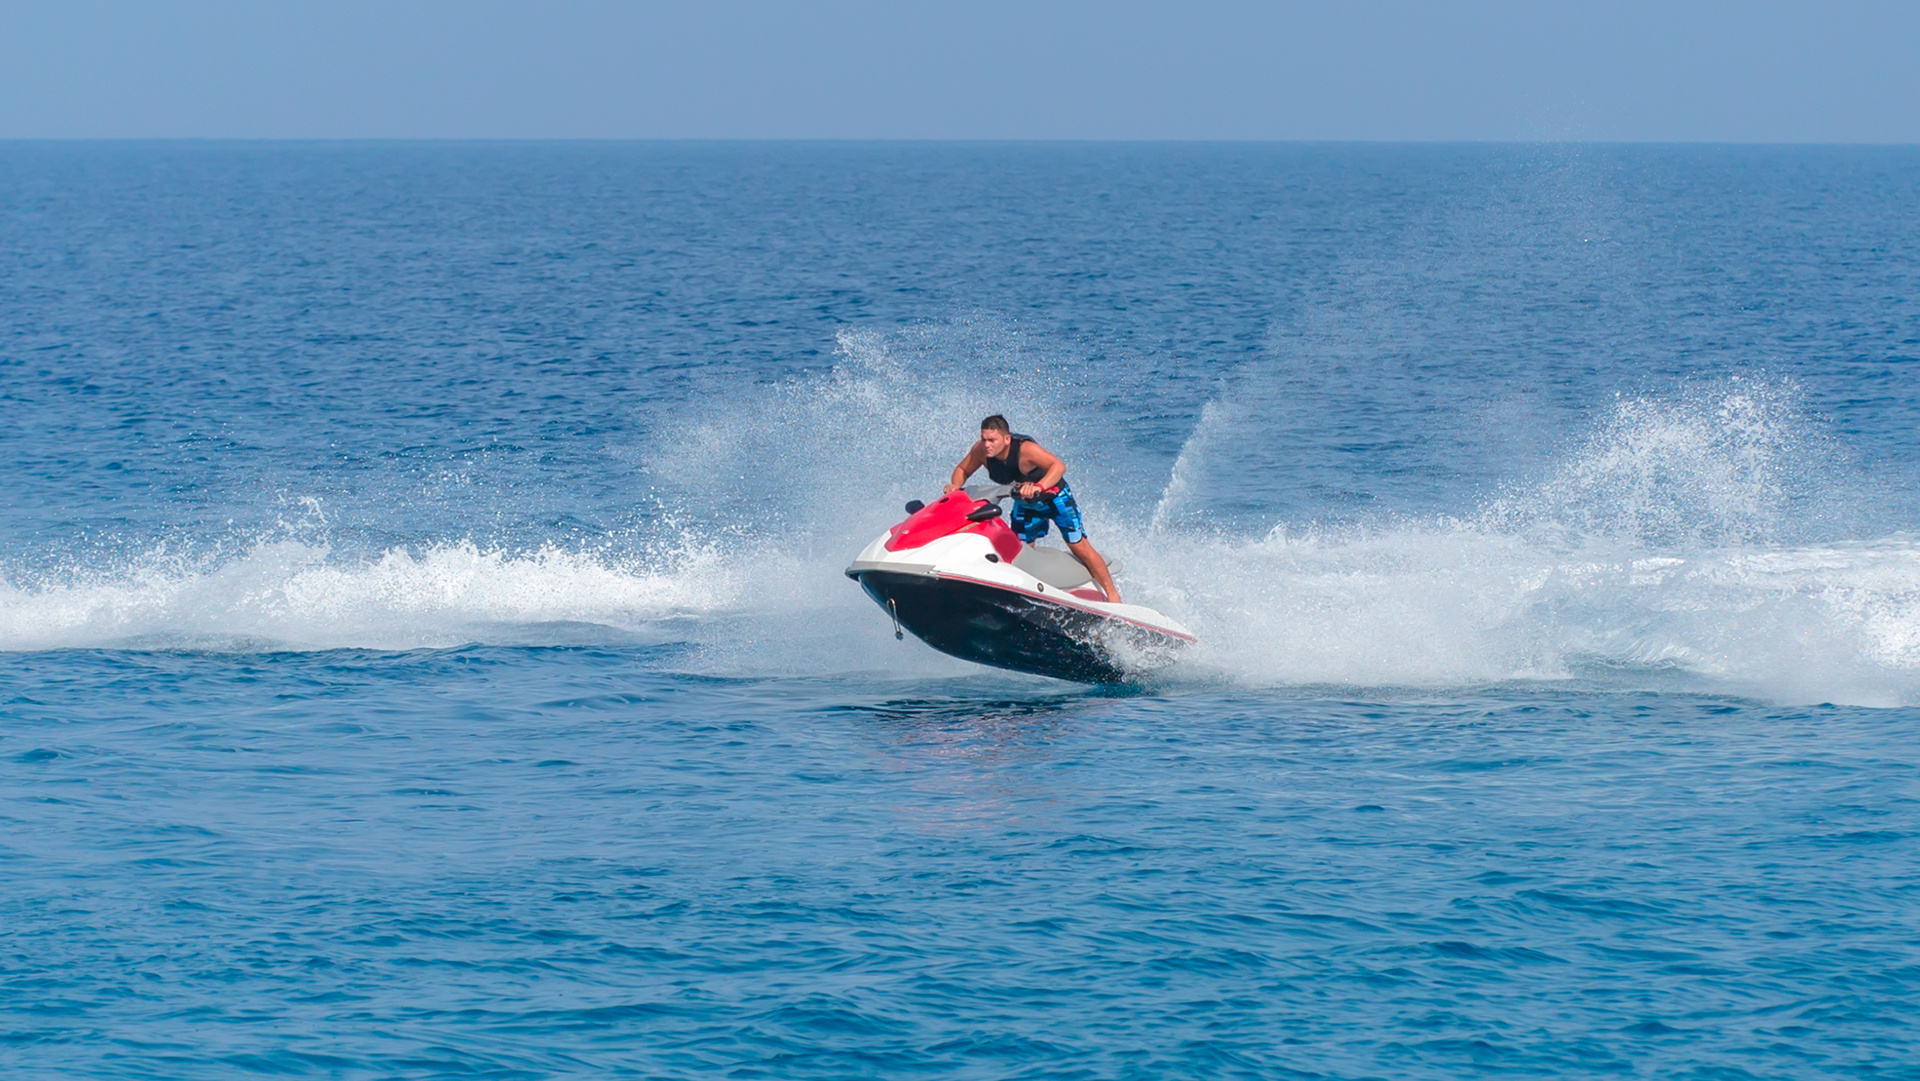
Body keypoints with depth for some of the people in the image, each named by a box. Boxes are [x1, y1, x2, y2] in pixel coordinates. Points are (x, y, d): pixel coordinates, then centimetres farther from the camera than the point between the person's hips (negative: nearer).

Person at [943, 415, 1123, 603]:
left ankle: (1112, 594, 4)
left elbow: (1058, 466, -49)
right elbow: (962, 470, -5)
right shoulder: (981, 451, -22)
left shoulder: (1025, 449, -38)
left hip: (1054, 495, -6)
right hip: (1025, 504, 6)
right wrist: (955, 485, -27)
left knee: (1080, 548, -7)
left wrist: (1038, 487, -66)